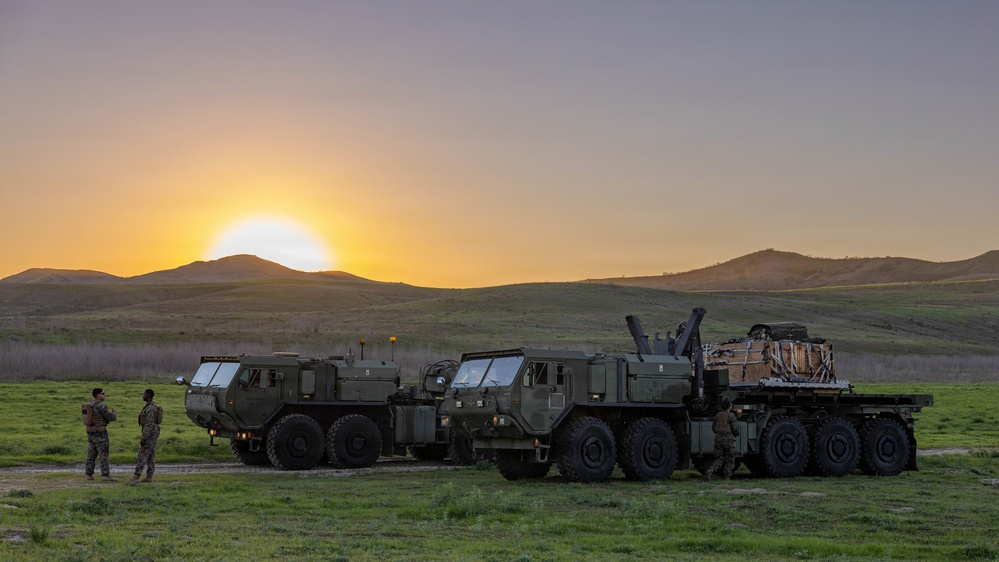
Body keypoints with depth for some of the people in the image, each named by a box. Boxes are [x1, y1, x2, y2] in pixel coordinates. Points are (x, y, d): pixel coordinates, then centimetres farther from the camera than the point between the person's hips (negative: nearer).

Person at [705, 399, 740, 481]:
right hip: (728, 439, -5)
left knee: (719, 459, 7)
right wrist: (735, 435, 9)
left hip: (718, 438, 5)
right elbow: (735, 428, -12)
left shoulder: (718, 415, 8)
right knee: (729, 459, 8)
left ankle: (710, 471, -19)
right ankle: (727, 477, 5)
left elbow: (713, 427, 13)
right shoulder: (731, 416, -9)